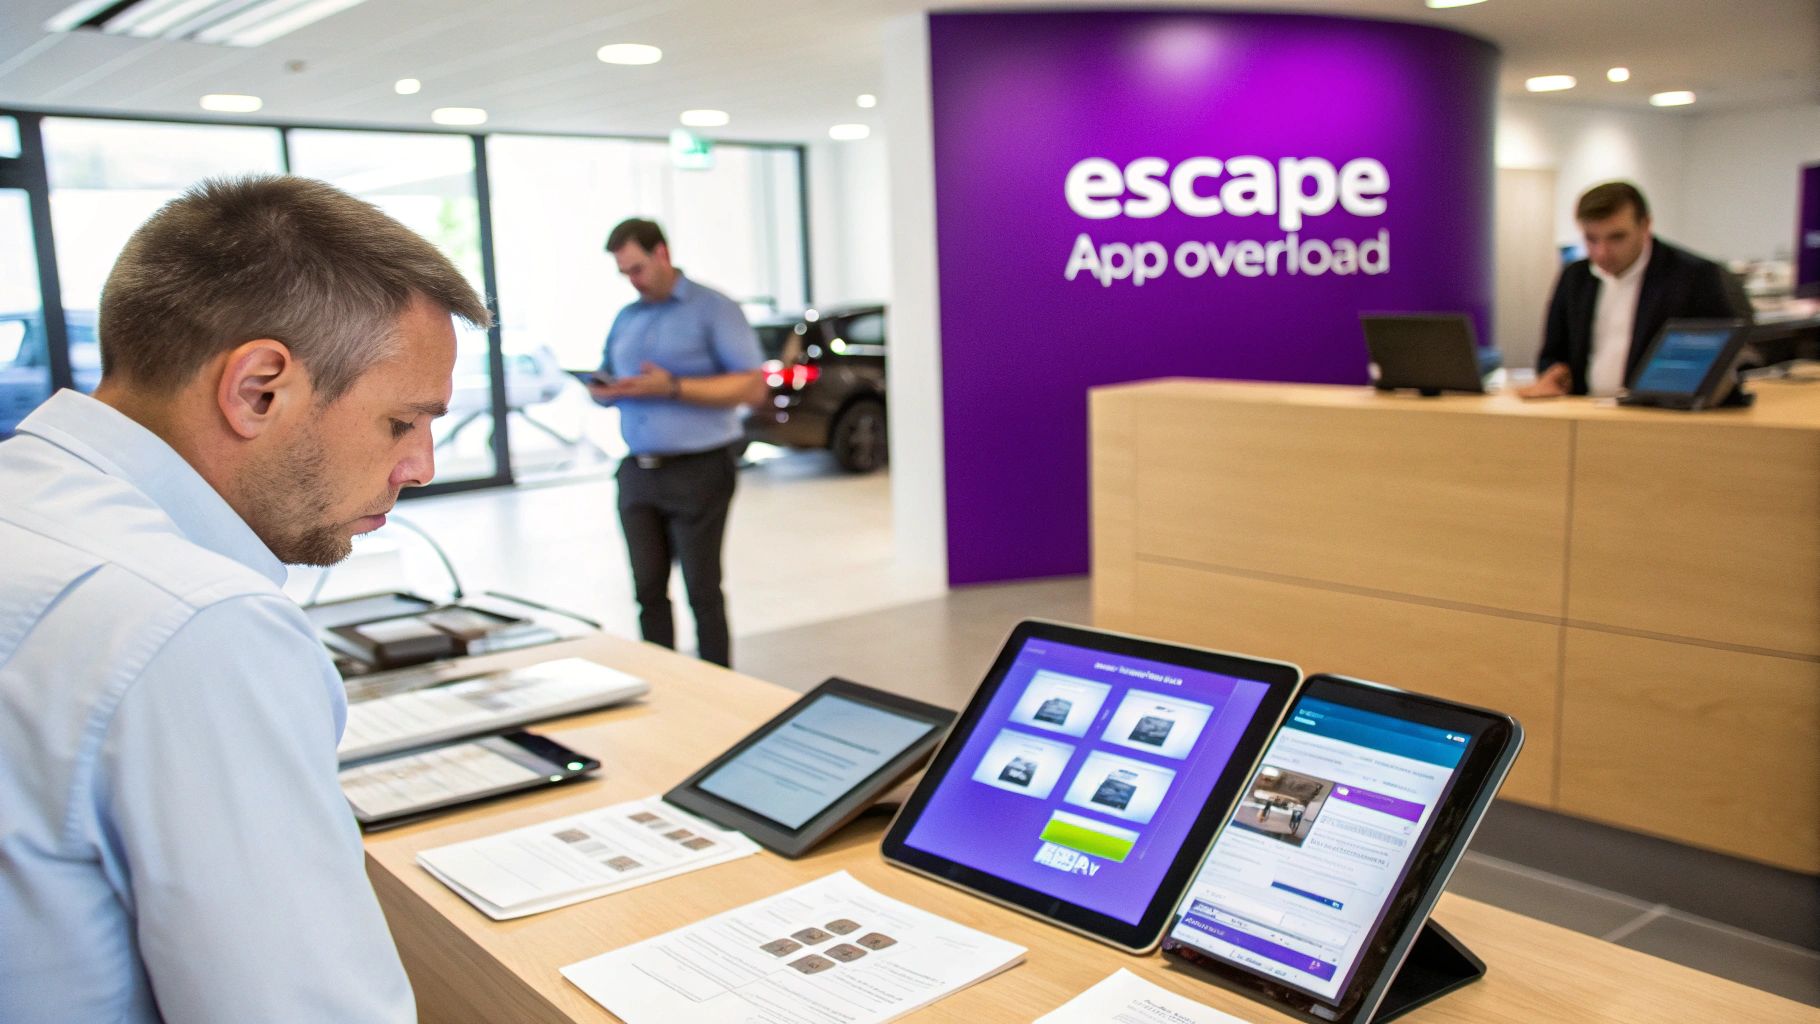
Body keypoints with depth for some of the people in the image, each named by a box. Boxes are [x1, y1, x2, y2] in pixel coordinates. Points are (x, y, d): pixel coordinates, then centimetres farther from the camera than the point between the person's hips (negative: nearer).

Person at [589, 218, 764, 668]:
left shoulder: (712, 309, -4)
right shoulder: (626, 318, 16)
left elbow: (752, 386, -12)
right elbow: (607, 379, 27)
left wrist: (672, 387, -20)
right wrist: (604, 390, 0)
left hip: (697, 472, -6)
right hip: (638, 473, 6)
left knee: (703, 590, 0)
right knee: (648, 590, 8)